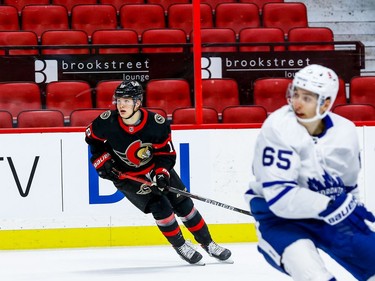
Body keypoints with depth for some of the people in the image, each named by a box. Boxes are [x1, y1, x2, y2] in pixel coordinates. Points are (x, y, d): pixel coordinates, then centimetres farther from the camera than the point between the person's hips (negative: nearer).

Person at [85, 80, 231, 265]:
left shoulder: (156, 123, -24)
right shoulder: (107, 122, -24)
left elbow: (166, 152, -12)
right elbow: (92, 137, -2)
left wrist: (161, 173, -26)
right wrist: (101, 159, -8)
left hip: (156, 168, 2)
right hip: (125, 175, -2)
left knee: (183, 204, 4)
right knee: (160, 206, -16)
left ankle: (208, 244, 20)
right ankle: (179, 245, 7)